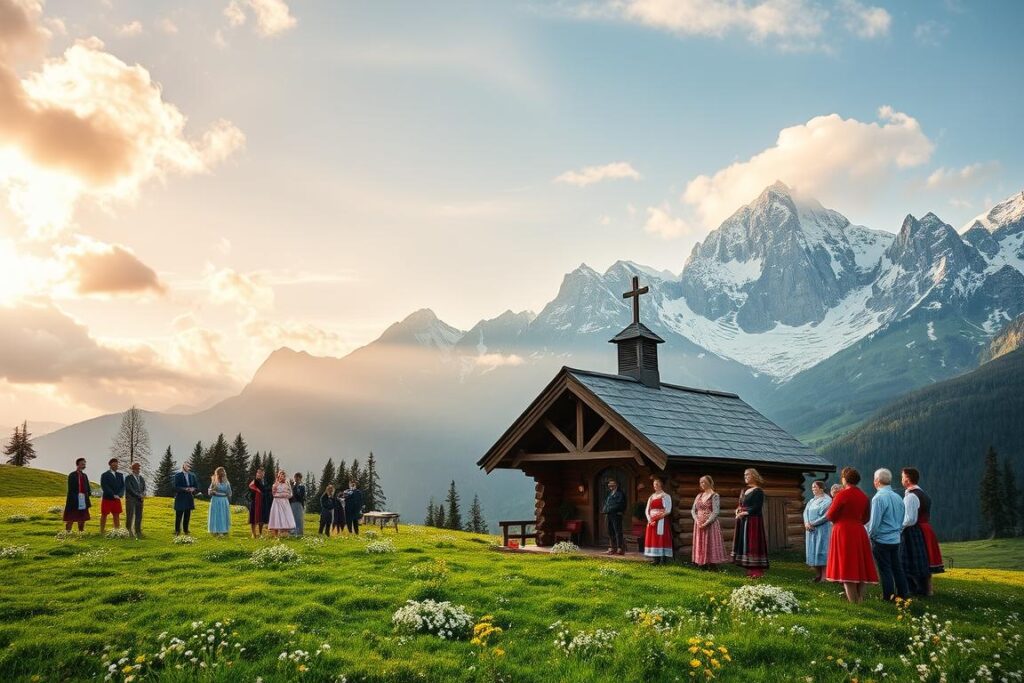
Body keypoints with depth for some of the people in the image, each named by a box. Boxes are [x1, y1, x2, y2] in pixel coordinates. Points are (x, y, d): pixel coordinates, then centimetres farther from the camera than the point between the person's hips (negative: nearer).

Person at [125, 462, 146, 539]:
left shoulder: (141, 479, 16)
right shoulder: (128, 478, -2)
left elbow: (144, 488, 12)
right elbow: (130, 489, -12)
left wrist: (143, 495, -9)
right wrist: (139, 495, -14)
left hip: (139, 500, 5)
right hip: (130, 500, -5)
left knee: (139, 517, 4)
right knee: (130, 516, -5)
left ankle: (138, 532, 8)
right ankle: (128, 532, -2)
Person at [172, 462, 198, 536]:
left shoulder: (192, 476, 11)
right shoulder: (178, 475, -3)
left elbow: (196, 485, 13)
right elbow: (176, 487, -10)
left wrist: (193, 489, -9)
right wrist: (185, 489, -21)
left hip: (189, 498, 5)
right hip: (180, 498, -5)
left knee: (187, 516, 8)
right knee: (179, 515, -3)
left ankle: (186, 530, 16)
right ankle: (177, 531, 3)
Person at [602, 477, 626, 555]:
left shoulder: (620, 494, -6)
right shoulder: (609, 494, 19)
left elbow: (618, 505, -16)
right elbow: (606, 503, 20)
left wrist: (608, 509, -17)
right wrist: (604, 509, 0)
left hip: (616, 515, -8)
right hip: (609, 515, 8)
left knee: (618, 532, -7)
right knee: (610, 532, 11)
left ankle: (620, 549, -5)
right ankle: (611, 549, 17)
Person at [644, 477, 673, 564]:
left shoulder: (666, 496, 0)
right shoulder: (651, 497, 16)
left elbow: (668, 511, -9)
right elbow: (647, 510, 12)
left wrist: (658, 517, -15)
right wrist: (650, 520, -5)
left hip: (662, 521, -5)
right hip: (652, 522, 6)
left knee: (662, 539, -9)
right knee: (653, 539, 2)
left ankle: (662, 559, -7)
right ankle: (655, 559, 6)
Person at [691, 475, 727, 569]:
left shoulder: (714, 496, -4)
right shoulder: (699, 496, 13)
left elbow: (716, 512, -12)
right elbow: (693, 510, 12)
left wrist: (706, 523, -18)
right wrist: (697, 520, -6)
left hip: (711, 525, -6)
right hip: (699, 525, 6)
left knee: (710, 546, -6)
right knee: (700, 546, 5)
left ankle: (712, 567, -3)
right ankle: (702, 565, 11)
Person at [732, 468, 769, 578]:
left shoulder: (758, 491, -7)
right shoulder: (744, 490, 18)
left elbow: (757, 507, -14)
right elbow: (740, 505, 21)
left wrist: (745, 513, -19)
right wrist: (738, 510, 0)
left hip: (753, 521, -8)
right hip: (742, 521, 8)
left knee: (753, 544, -8)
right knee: (744, 544, 6)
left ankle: (757, 570, -4)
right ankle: (750, 569, 11)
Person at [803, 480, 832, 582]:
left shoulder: (827, 500, -7)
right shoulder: (812, 501, 17)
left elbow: (826, 516, -16)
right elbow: (805, 512, 10)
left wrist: (813, 523, -15)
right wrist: (806, 523, -9)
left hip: (822, 529, -7)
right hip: (811, 530, 7)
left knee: (821, 550, -9)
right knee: (812, 551, 7)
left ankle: (824, 576, -5)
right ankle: (817, 574, 14)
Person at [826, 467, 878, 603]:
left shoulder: (842, 495, -13)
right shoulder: (864, 496, 7)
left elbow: (830, 516, -9)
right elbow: (865, 518, 16)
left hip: (843, 532, -6)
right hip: (860, 533, 6)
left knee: (846, 568, -3)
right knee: (860, 568, 10)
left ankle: (853, 602, -6)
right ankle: (861, 601, 11)